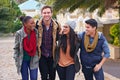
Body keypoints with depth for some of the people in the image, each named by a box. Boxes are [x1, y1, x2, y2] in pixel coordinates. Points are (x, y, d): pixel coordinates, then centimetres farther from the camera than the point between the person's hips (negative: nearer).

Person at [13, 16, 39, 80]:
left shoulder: (36, 32, -9)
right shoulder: (19, 33, -15)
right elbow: (16, 48, -6)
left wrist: (37, 57, 3)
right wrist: (16, 60, -5)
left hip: (33, 59, 2)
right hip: (23, 60, -1)